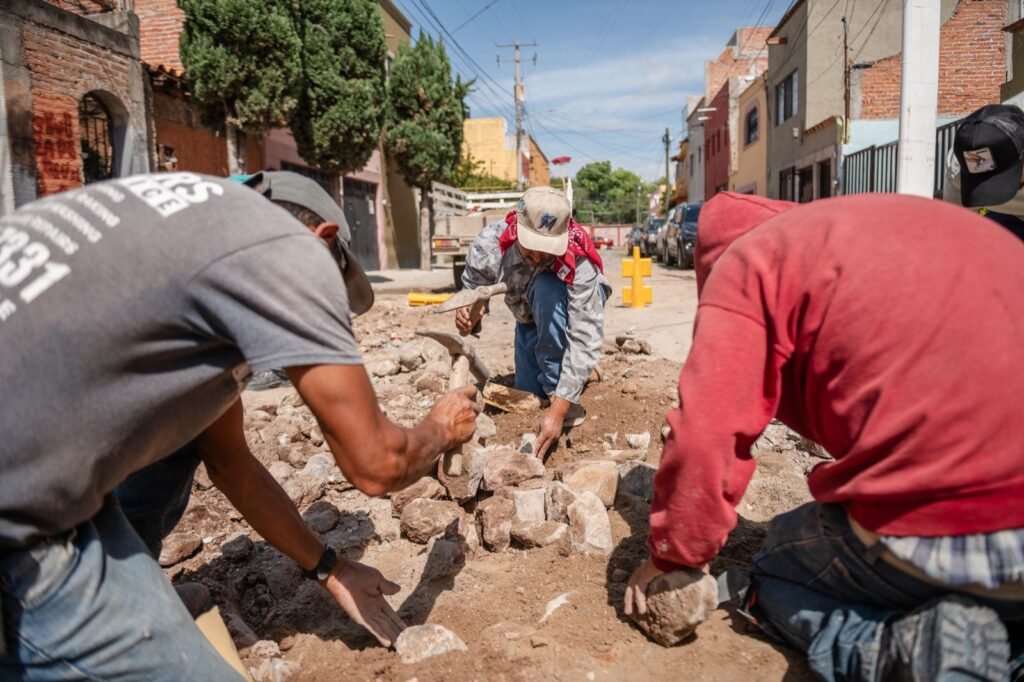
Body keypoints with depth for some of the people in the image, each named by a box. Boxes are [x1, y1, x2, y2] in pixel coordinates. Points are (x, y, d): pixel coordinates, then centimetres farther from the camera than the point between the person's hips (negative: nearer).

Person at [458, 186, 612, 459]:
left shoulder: (578, 262, -42)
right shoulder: (490, 243, -35)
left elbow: (585, 338, -43)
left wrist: (559, 408, -48)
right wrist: (467, 314, -46)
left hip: (570, 306, -3)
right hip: (530, 319, 4)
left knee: (546, 290, -38)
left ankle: (558, 394, -25)